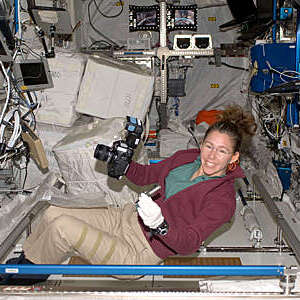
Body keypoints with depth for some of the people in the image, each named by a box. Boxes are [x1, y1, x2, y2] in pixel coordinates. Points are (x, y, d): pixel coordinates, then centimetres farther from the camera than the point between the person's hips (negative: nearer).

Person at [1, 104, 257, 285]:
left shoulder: (223, 198, -17)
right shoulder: (186, 158, 3)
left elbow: (190, 243, -25)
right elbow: (146, 175, 14)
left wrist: (161, 224, -44)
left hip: (139, 253, -7)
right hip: (127, 218, 7)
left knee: (61, 226, -18)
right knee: (53, 213, -1)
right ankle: (25, 260, 22)